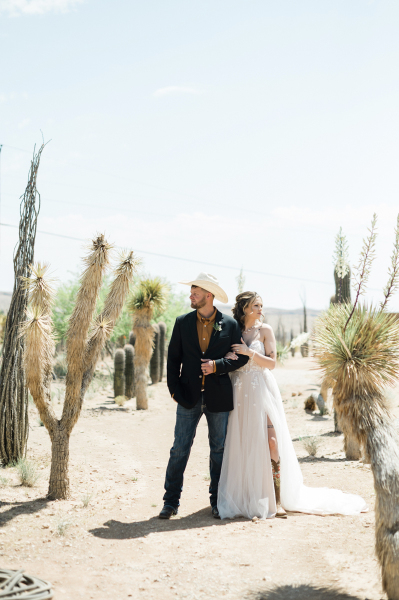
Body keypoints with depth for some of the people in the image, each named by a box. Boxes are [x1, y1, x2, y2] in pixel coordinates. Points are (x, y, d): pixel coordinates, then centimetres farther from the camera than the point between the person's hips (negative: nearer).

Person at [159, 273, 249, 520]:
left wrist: (217, 365, -13)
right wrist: (174, 389, -1)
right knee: (180, 448, -1)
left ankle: (217, 501, 20)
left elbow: (242, 357, 2)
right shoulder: (183, 323, 5)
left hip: (219, 397, 0)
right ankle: (171, 501, 6)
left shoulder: (230, 325, 1)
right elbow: (173, 358, 7)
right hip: (189, 397, 1)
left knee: (219, 449, 8)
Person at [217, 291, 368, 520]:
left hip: (263, 391, -2)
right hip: (240, 393, 2)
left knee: (271, 441, -11)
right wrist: (228, 358, -10)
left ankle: (277, 500, -6)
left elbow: (272, 363, -2)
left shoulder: (265, 330, 3)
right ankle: (244, 499, 9)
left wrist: (250, 352, -13)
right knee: (241, 444, 0)